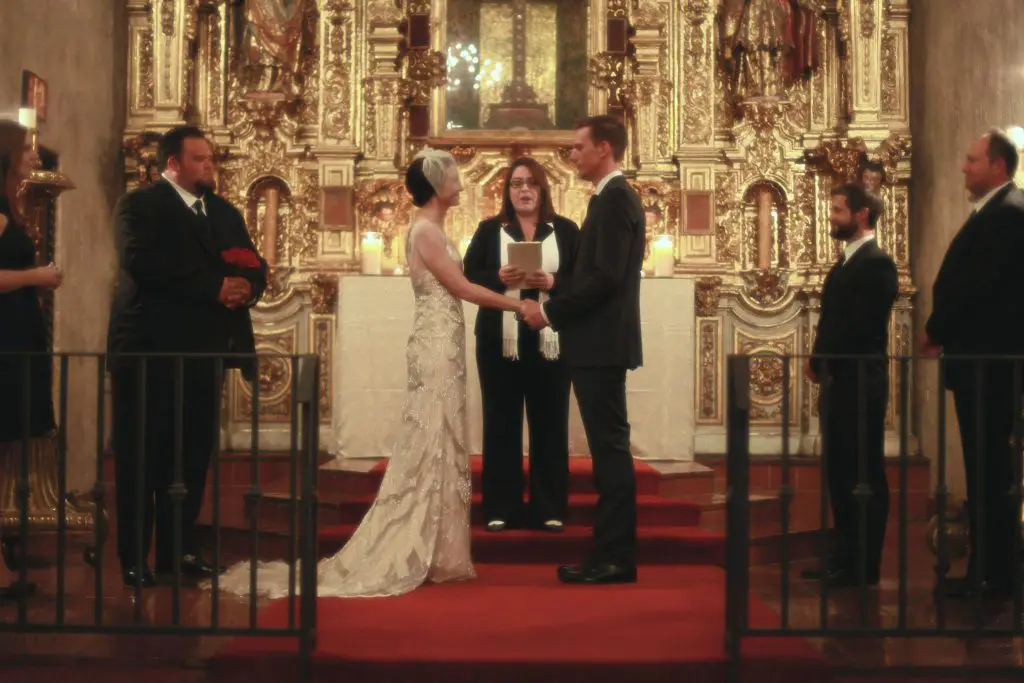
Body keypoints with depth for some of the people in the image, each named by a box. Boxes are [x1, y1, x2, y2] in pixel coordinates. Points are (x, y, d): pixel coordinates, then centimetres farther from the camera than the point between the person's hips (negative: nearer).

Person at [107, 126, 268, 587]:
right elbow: (141, 262, -20)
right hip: (150, 349, -6)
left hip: (204, 351, 6)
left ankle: (179, 550, 18)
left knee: (193, 456, 9)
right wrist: (215, 287, -20)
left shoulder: (225, 212, 17)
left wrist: (247, 287, -13)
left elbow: (255, 268, 12)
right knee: (143, 457, 1)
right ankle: (134, 558, 8)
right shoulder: (139, 206, -4)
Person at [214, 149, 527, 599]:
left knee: (435, 450, 11)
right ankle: (425, 557, 1)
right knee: (432, 449, -5)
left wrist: (498, 280, 10)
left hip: (441, 346, 10)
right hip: (437, 347, -10)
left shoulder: (430, 229, 16)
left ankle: (415, 554, 15)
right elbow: (463, 289, -13)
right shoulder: (426, 230, -13)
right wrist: (518, 305, -9)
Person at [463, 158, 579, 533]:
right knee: (501, 423, 3)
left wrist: (552, 282, -15)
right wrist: (500, 278, -14)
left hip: (551, 340, 0)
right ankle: (501, 508, 10)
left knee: (550, 423, 2)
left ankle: (549, 508, 10)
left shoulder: (566, 230, 7)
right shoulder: (489, 230, 9)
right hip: (500, 340, 0)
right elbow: (468, 277, 4)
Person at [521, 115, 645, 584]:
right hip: (598, 344, 10)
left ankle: (616, 560, -2)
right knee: (608, 449, 10)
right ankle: (611, 553, 15)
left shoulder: (615, 198, -13)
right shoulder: (613, 197, 18)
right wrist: (556, 287, 10)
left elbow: (605, 277, -21)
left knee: (610, 448, -6)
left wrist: (550, 312, -15)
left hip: (602, 344, -10)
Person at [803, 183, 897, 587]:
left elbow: (861, 327, -20)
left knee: (864, 476, -2)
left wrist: (821, 362, -12)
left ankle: (864, 566, 4)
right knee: (840, 474, 12)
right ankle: (845, 559, 20)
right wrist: (819, 362, 2)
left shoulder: (876, 263, -12)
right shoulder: (845, 264, 17)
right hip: (838, 383, 9)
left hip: (859, 384, -9)